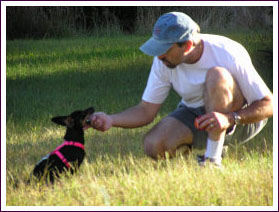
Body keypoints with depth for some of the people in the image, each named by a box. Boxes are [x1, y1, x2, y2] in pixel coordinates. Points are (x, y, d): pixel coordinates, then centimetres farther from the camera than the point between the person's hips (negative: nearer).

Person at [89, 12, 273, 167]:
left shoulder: (227, 54, -26)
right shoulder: (163, 62, -13)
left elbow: (268, 105, -23)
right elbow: (146, 111, -7)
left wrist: (229, 118, -40)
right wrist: (111, 120, -25)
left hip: (241, 119, -4)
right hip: (195, 116, 4)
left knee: (217, 75, -34)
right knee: (153, 146, -25)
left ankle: (213, 158, -27)